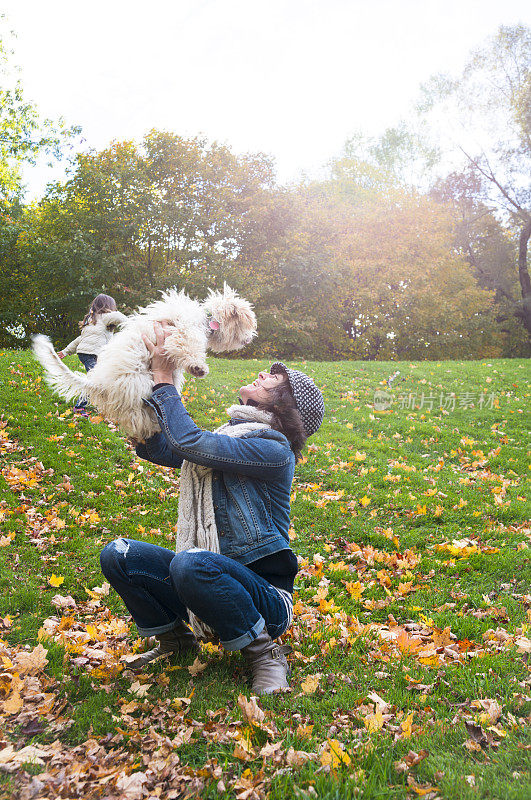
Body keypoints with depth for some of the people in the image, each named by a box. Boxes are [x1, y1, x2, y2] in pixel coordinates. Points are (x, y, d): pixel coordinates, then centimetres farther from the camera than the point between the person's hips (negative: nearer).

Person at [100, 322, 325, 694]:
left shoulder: (274, 450, -16)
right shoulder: (225, 436, 10)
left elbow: (188, 442, -26)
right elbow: (152, 446, 10)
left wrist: (165, 381, -14)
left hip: (265, 597, -7)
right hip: (213, 579, 7)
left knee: (191, 563, -38)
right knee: (117, 555, -8)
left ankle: (266, 653, -11)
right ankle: (175, 637, 14)